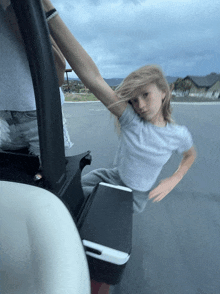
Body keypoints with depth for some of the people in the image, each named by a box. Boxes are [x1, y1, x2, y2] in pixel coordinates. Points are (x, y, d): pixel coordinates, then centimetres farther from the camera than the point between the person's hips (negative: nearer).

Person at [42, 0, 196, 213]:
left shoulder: (178, 135, -18)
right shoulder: (131, 120, -24)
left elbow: (191, 154, 8)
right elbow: (92, 78, -37)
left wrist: (173, 180, -6)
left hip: (135, 195, 0)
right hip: (114, 176, 1)